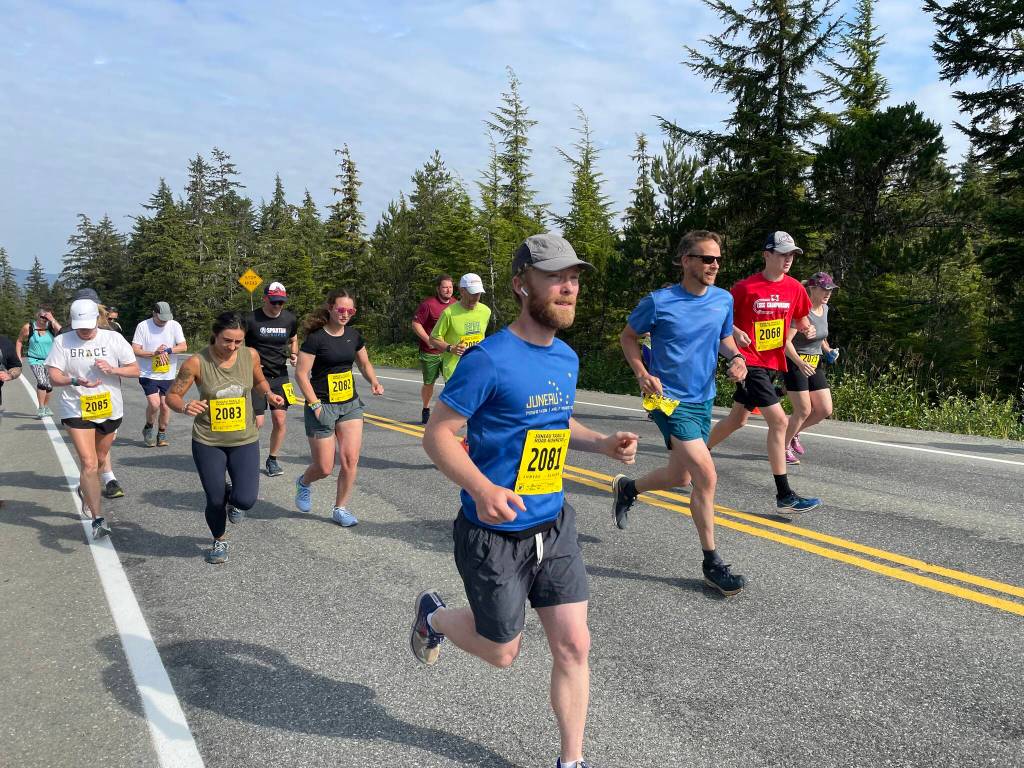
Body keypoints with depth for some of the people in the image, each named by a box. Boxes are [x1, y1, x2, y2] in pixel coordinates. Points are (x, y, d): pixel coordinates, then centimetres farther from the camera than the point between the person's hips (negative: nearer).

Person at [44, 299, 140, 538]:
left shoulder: (113, 338, -5)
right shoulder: (62, 341, -5)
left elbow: (135, 370, -3)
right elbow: (53, 376, -7)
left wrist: (113, 369, -22)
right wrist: (75, 381, -27)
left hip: (110, 410, 2)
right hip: (77, 411, -2)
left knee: (100, 458, 20)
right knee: (89, 463, -11)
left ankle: (85, 490, 51)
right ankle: (97, 519, -8)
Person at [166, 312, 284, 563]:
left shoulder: (250, 355, -7)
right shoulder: (197, 363, -15)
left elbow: (259, 381, 14)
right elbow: (172, 395, -7)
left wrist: (268, 394, -8)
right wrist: (185, 407, -29)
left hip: (245, 440, 2)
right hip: (208, 442, -1)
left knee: (245, 500, -9)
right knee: (215, 500, 5)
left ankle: (233, 499, 31)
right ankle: (219, 541, 37)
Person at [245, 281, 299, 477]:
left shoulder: (290, 319, 2)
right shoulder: (251, 320, -10)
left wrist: (294, 355, 1)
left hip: (280, 377, 4)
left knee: (280, 421, 0)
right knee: (257, 422, -7)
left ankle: (272, 459, 19)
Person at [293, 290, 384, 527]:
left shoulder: (354, 335, 4)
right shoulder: (316, 337, -13)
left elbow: (364, 364, 19)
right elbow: (301, 373, -13)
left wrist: (374, 382, 0)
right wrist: (315, 405, -16)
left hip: (351, 405, 5)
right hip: (322, 407, -5)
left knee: (351, 459, -4)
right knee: (324, 468, 0)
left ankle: (341, 509, 13)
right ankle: (303, 482, 35)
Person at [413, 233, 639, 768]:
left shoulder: (566, 358, 3)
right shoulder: (489, 359, -20)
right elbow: (437, 434, -17)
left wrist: (603, 443, 1)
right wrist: (482, 489, -34)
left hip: (554, 526, 6)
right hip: (496, 534, -6)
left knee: (573, 646, 6)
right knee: (502, 653, 13)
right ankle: (433, 615, 43)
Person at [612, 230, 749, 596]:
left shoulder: (724, 300, 2)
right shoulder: (659, 302, -12)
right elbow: (627, 336, 1)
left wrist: (735, 357, -5)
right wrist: (643, 374, -13)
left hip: (703, 400, 7)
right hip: (669, 398, -7)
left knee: (680, 477, 17)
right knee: (706, 476, -17)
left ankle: (626, 488, 47)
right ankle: (712, 563, -4)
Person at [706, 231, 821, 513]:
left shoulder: (795, 288, 5)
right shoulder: (746, 287, -11)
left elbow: (799, 319, 19)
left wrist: (807, 328, -3)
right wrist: (736, 332, -21)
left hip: (773, 363, 7)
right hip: (750, 361, -7)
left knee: (737, 419, 18)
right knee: (779, 420, -15)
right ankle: (784, 495, -11)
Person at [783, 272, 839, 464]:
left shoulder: (824, 309, 8)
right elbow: (786, 341, -26)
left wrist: (828, 351, 7)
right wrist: (800, 363, -38)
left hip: (814, 364, 8)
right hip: (795, 363, -8)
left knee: (825, 410, 4)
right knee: (803, 411, -8)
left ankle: (793, 433, 27)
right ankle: (784, 447, 11)